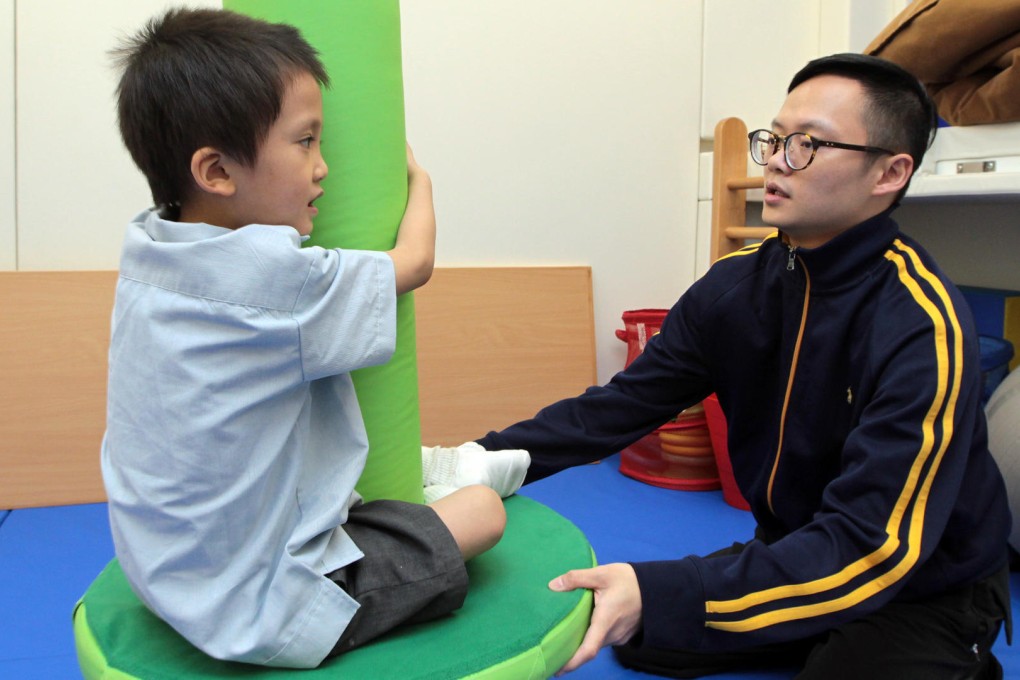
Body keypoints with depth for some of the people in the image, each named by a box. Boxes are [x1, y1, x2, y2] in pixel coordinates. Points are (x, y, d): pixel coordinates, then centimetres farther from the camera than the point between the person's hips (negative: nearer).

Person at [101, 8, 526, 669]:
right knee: (482, 511, 5)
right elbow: (414, 263, -10)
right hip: (261, 610, -8)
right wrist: (417, 179, 9)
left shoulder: (145, 248, -6)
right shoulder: (271, 276, -29)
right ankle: (449, 481, 34)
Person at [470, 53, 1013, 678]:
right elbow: (622, 405, -8)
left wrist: (659, 597, -43)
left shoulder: (924, 330, -28)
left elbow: (871, 550, -33)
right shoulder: (738, 284, -9)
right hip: (797, 551, 6)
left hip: (926, 595, -5)